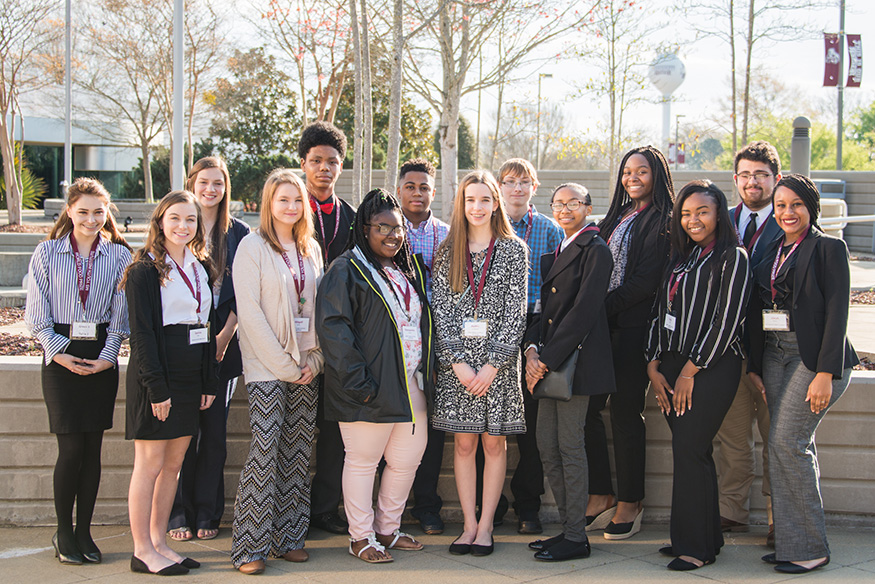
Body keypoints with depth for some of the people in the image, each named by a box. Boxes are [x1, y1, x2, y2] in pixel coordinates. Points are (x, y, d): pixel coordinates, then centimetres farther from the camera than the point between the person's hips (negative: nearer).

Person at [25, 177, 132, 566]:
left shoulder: (120, 256, 5)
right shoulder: (47, 254, 3)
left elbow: (120, 313, 5)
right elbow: (37, 315, 2)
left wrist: (107, 356, -5)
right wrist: (60, 353, -8)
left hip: (102, 358, 2)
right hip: (61, 357, -1)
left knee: (93, 446, 3)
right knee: (71, 448, -6)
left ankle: (84, 531, 13)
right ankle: (64, 533, 9)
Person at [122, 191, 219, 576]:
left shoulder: (201, 269, 14)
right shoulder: (145, 270, -7)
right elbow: (142, 332, -12)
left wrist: (210, 381, 9)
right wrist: (156, 387, -18)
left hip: (191, 378, 7)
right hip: (157, 376, -7)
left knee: (173, 463, 10)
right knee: (150, 463, -2)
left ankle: (158, 542, 19)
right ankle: (142, 551, 4)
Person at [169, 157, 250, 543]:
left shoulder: (239, 234, 9)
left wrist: (224, 336, -7)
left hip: (223, 344, 1)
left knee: (215, 430, 4)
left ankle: (207, 514, 11)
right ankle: (179, 514, 6)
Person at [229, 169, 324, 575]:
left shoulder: (310, 249, 13)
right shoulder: (253, 247, -4)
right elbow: (249, 312, -10)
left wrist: (314, 359, 1)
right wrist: (284, 365, -12)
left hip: (306, 367, 6)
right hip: (266, 366, -5)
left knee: (297, 453, 6)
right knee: (264, 450, -10)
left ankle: (288, 538, 14)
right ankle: (249, 548, -5)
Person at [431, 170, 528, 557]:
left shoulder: (514, 250, 2)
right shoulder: (447, 252, 7)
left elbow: (516, 311, -4)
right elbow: (441, 310, 2)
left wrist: (493, 364, -11)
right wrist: (458, 361, -9)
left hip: (499, 360, -1)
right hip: (457, 360, 2)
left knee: (494, 441, 2)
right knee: (464, 442, 4)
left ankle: (485, 525, 10)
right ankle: (469, 525, 11)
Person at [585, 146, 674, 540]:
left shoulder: (663, 220, -5)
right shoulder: (616, 217, 20)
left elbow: (647, 280, -13)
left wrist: (604, 304, -15)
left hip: (633, 326, -7)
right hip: (603, 326, 7)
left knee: (625, 411, -3)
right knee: (586, 407, 2)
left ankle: (630, 503, 8)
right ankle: (601, 497, 13)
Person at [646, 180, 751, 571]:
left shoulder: (732, 257, -5)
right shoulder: (680, 258, 17)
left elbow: (726, 321, -12)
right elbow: (660, 312, 16)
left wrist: (690, 371, -13)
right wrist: (654, 366, 5)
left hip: (712, 367, -7)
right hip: (672, 366, 7)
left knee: (689, 451, -10)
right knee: (692, 453, 8)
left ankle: (695, 547, -2)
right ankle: (707, 538, 17)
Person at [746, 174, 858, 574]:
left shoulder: (828, 248, -5)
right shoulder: (773, 251, 15)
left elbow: (837, 313, -11)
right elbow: (757, 311, 17)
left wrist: (825, 373, -18)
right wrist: (755, 366, 12)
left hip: (814, 356, -6)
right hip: (774, 355, 6)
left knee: (787, 441, -12)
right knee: (795, 448, 7)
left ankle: (808, 548, -4)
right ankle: (791, 541, 12)